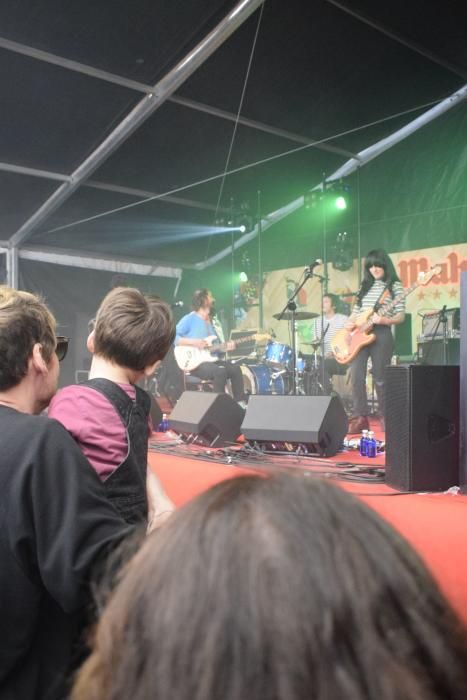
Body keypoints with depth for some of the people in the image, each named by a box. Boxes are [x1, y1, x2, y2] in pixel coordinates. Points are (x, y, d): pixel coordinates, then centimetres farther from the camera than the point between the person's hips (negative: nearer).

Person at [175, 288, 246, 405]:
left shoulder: (210, 321, 18)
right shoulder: (190, 319, -7)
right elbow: (173, 337, -15)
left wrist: (225, 346, -1)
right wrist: (193, 342, -22)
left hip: (211, 359, 8)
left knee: (235, 369, -12)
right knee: (220, 371, -31)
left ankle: (240, 403, -7)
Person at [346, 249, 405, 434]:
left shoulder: (395, 285, 2)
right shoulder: (365, 285, 17)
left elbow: (401, 316, -3)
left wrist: (384, 320, -21)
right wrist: (349, 323, -2)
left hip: (381, 334, -4)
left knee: (379, 377, 0)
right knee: (356, 376, -6)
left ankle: (385, 417, 17)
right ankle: (360, 417, 0)